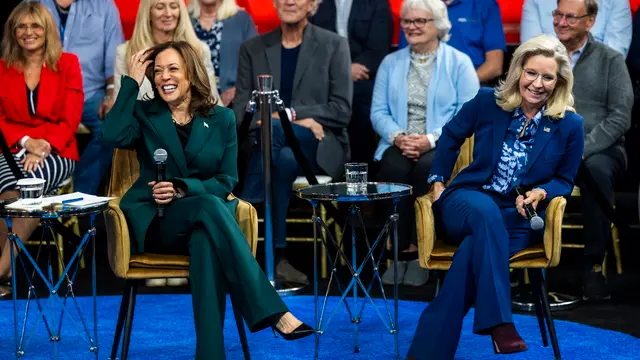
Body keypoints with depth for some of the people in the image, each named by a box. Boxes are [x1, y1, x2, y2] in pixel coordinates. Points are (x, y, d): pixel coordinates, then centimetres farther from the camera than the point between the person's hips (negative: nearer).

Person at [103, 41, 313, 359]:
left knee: (207, 242, -38)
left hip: (204, 220, 1)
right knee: (209, 206, -35)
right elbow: (113, 136, -14)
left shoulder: (222, 118, 12)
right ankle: (273, 312, -44)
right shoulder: (145, 114, 10)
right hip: (156, 222, -1)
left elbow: (227, 181, 4)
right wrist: (132, 82, -8)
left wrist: (184, 189, -13)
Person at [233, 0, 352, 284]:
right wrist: (299, 120, -14)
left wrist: (289, 114, -15)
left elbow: (341, 110, -2)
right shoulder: (252, 49, 13)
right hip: (269, 145, 2)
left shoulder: (334, 46, 8)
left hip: (320, 147, -2)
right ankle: (276, 255, -36)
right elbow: (241, 112, 4)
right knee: (285, 160, -37)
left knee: (272, 130, -35)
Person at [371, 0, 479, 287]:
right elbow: (378, 112, 8)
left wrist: (431, 139, -19)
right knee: (395, 168, -32)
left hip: (443, 147, -2)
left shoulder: (459, 63, 4)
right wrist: (398, 136, -13)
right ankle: (401, 250, -26)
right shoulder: (390, 63, 15)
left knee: (426, 167, -36)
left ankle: (419, 249, -26)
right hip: (399, 146, 2)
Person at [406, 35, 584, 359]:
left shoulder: (569, 125, -3)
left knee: (476, 248, -36)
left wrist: (541, 193, -11)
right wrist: (438, 181, 11)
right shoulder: (488, 102, -3)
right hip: (469, 201, 0)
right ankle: (499, 322, -48)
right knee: (485, 210, -40)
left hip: (519, 218, 0)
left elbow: (565, 180, 10)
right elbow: (451, 135, 16)